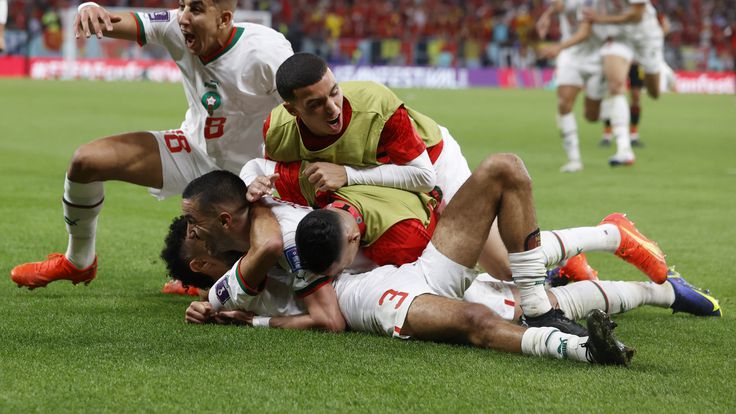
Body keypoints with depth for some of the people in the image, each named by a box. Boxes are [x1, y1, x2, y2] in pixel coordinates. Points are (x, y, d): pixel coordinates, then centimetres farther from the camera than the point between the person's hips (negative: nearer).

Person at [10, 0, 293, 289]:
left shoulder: (266, 53, -31)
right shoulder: (176, 27, -17)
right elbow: (109, 24, -19)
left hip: (242, 171, -4)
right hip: (194, 148, 4)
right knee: (86, 161, -6)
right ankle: (77, 263, 17)